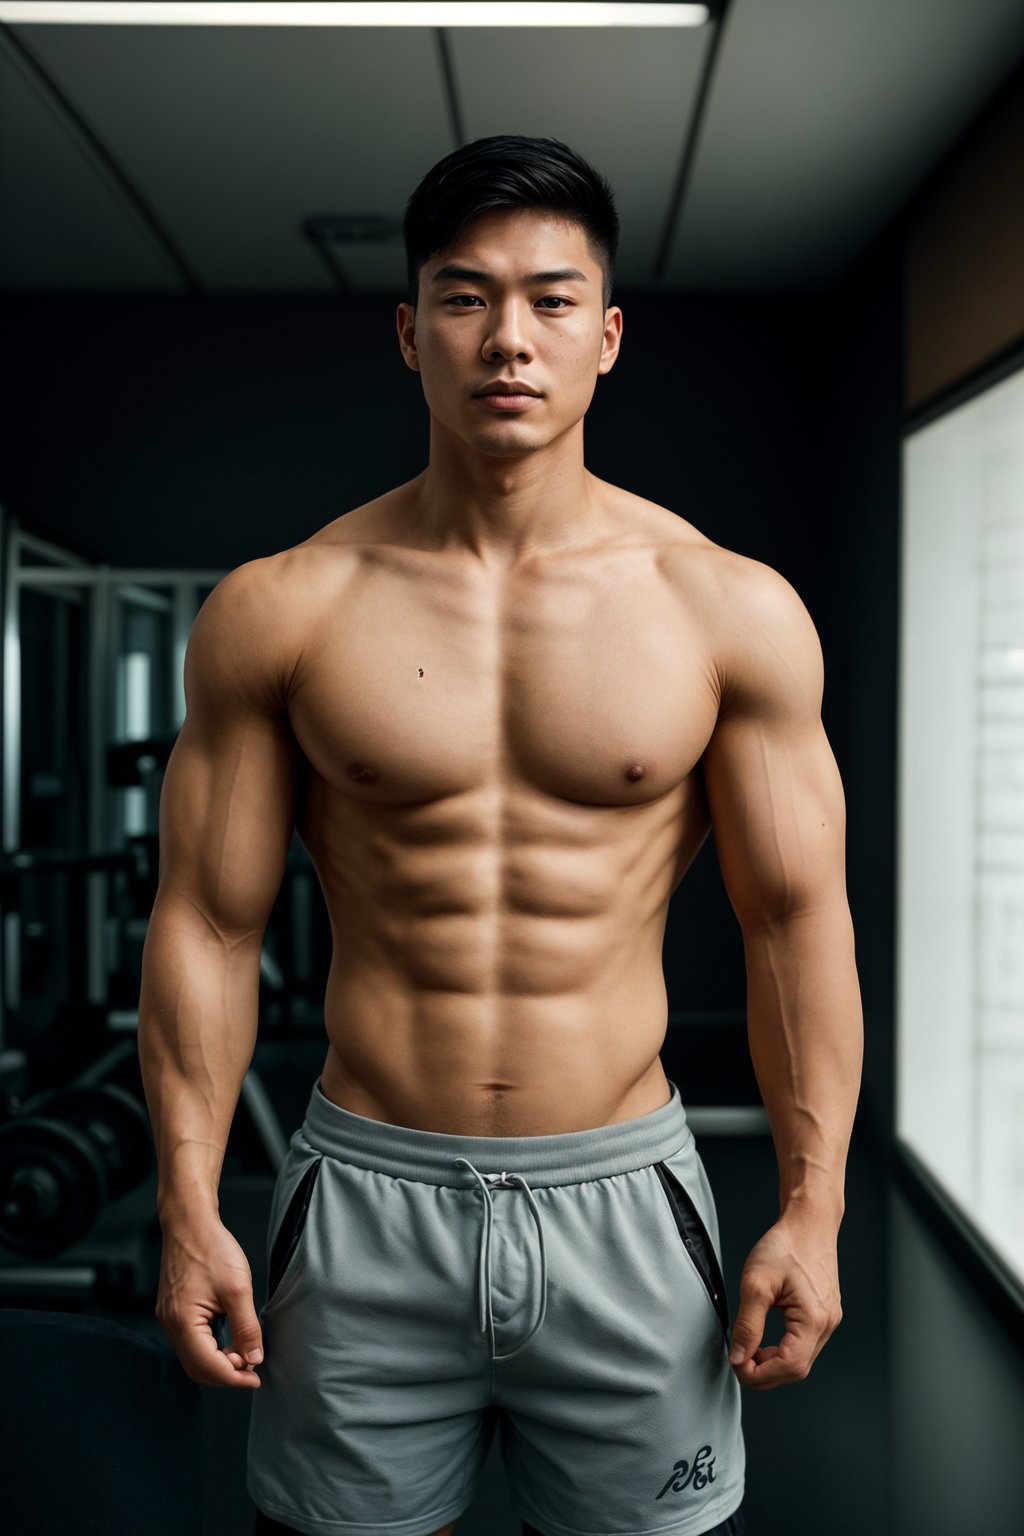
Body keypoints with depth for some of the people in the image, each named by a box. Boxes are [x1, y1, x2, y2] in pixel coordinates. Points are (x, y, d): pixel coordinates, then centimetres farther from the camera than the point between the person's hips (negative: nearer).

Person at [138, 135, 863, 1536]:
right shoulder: (278, 612, -3)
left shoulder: (734, 612, -3)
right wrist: (189, 1208, -3)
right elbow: (208, 920, 0)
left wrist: (812, 1208, -3)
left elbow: (798, 919, 0)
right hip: (367, 1199, 0)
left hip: (622, 1197, 1)